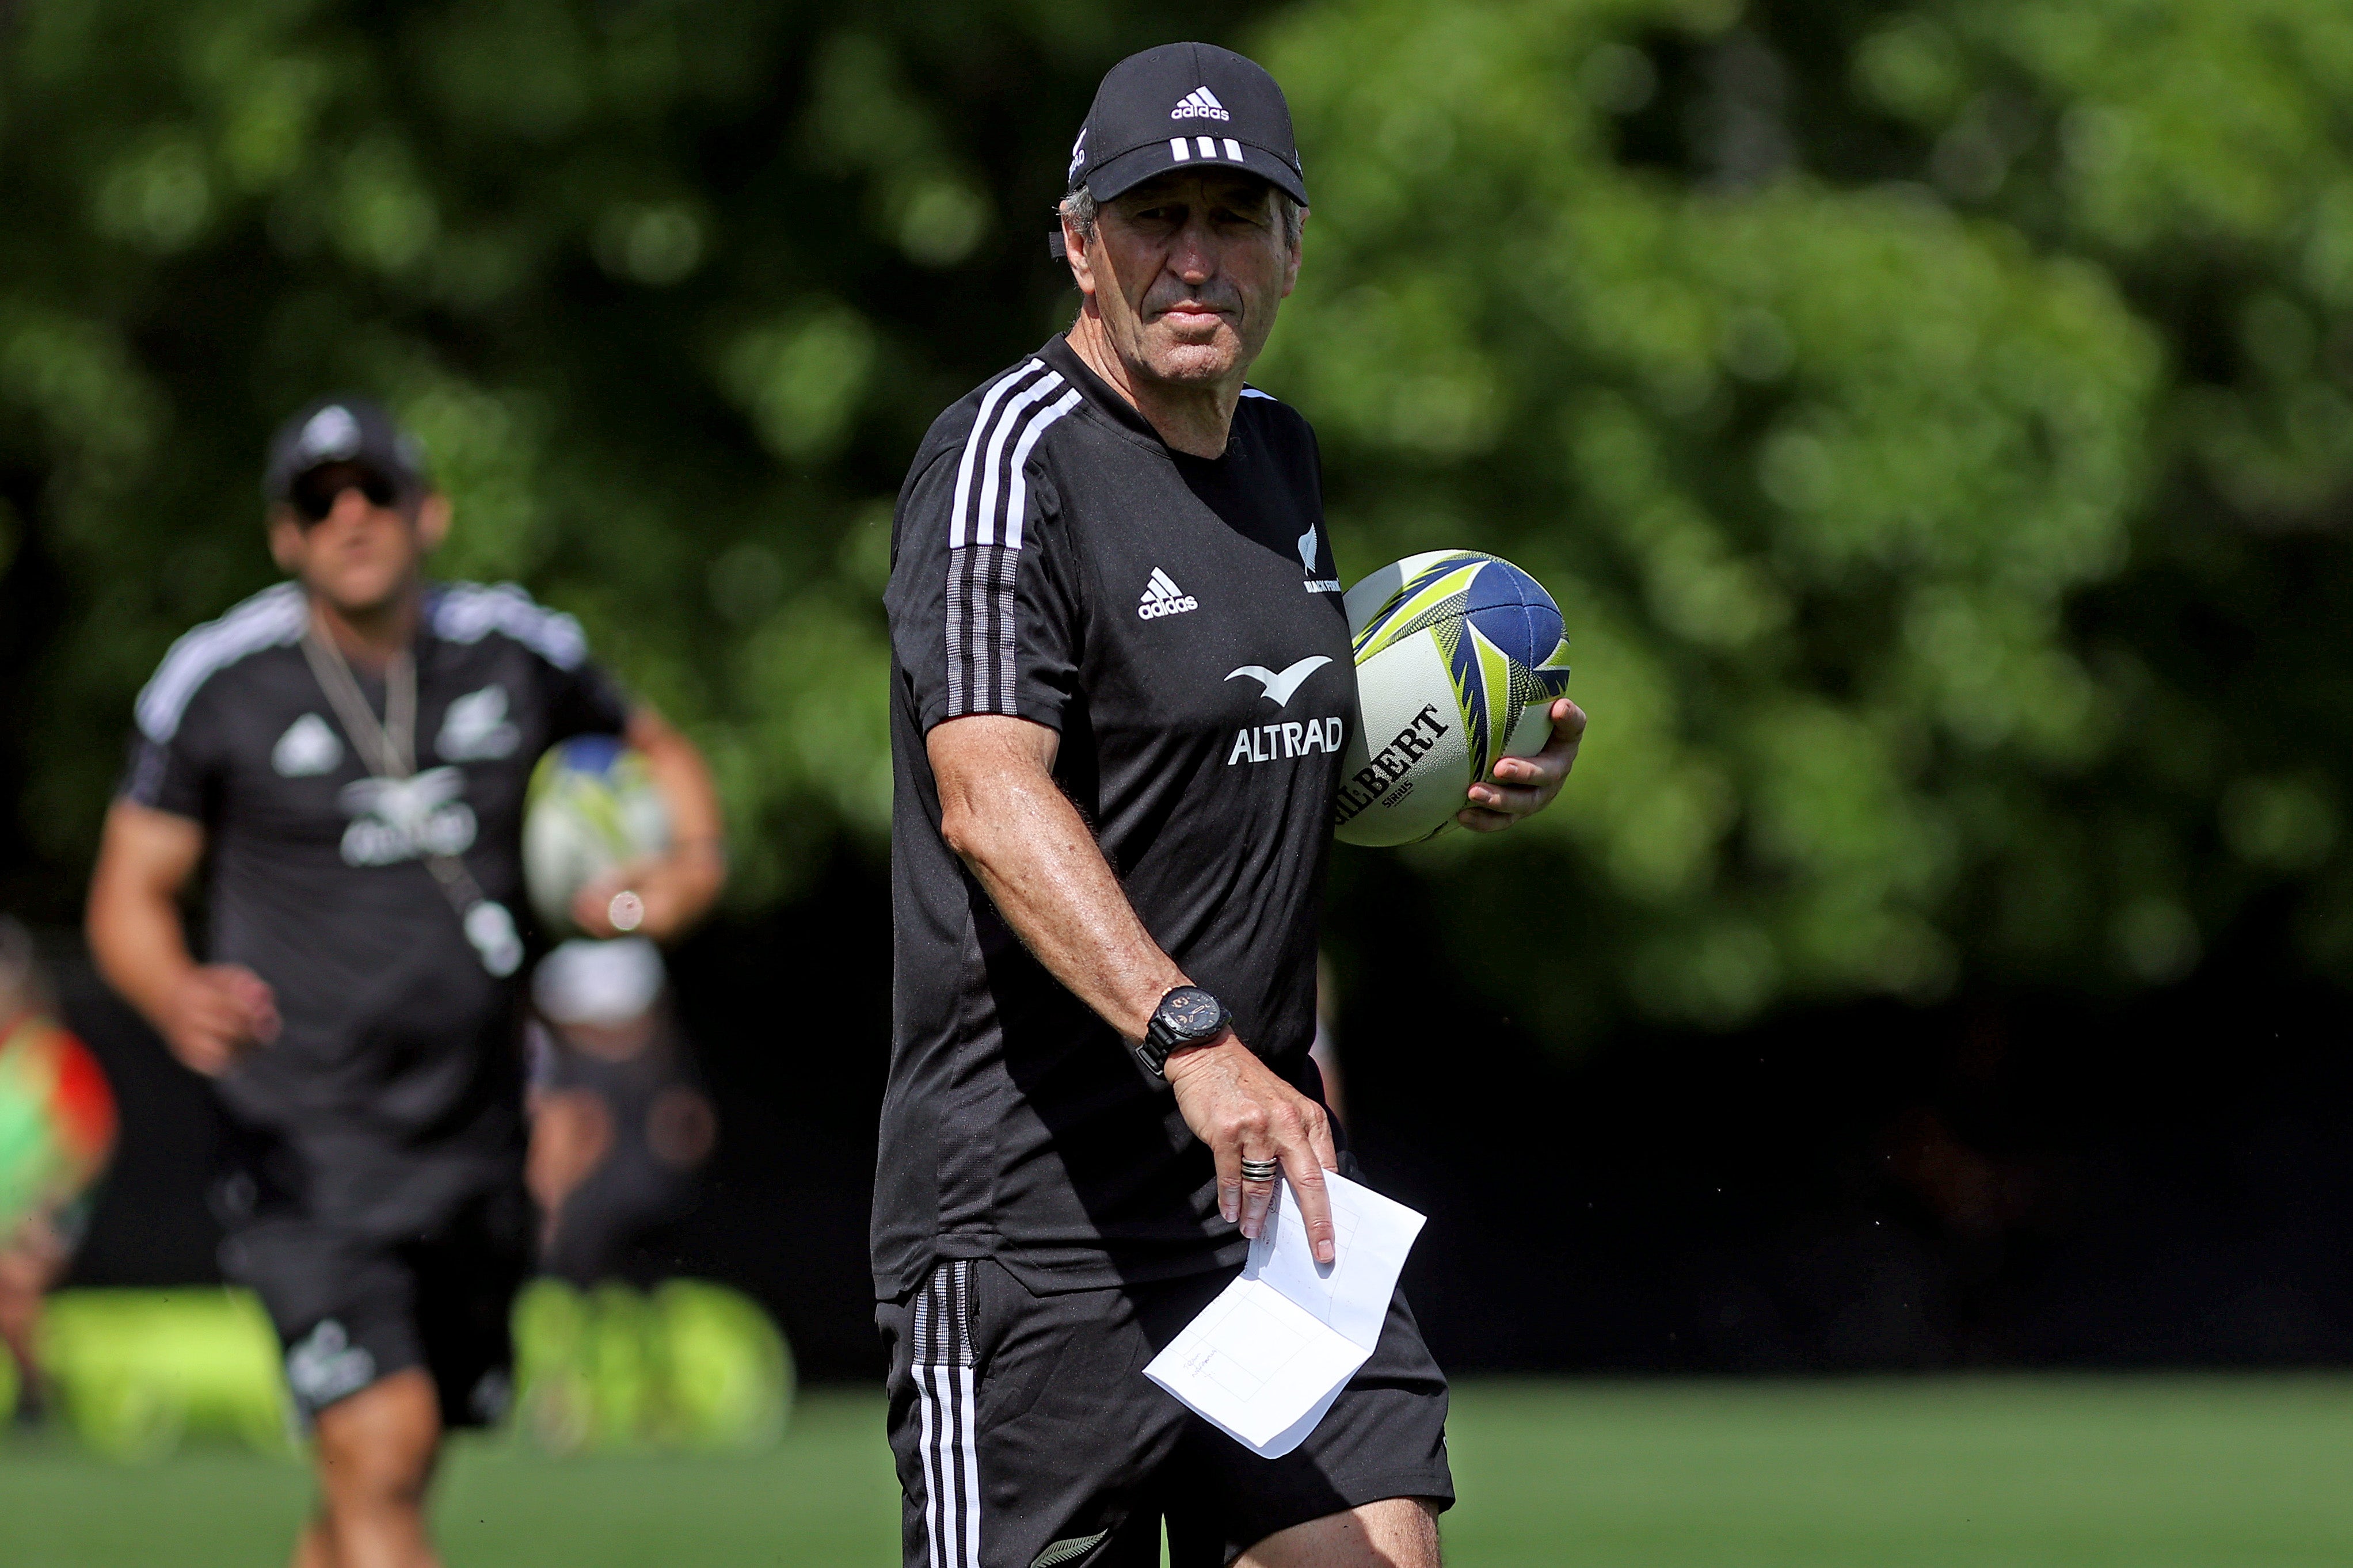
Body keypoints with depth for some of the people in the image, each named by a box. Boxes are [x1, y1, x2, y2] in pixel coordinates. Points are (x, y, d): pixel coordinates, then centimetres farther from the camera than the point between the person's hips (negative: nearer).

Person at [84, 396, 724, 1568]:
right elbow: (130, 888, 1)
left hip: (473, 1149, 5)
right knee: (380, 1454, -20)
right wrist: (178, 998, -22)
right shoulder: (220, 681, -4)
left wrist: (692, 857, 2)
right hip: (306, 1148, -5)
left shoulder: (516, 652, 6)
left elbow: (655, 747, 25)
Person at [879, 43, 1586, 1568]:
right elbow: (992, 801, -27)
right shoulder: (1008, 457, -11)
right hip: (1036, 1217, -7)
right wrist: (1194, 1039, -40)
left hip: (1267, 1185, 7)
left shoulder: (1282, 456, 15)